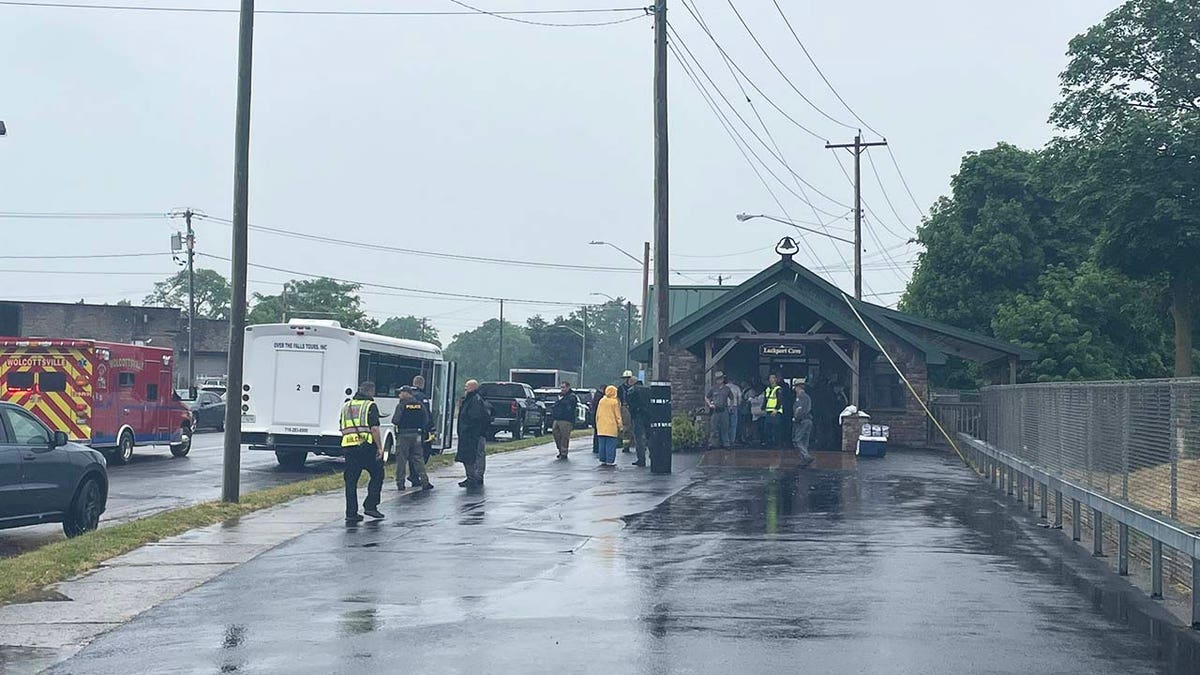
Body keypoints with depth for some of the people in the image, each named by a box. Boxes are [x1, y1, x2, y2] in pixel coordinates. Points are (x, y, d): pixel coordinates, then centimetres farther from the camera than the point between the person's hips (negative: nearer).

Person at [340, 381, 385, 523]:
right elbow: (374, 428, -11)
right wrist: (380, 447, -7)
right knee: (377, 475, 10)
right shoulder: (370, 406, -2)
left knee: (351, 481, 7)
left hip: (348, 447, 5)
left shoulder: (346, 406, 18)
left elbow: (342, 429, 20)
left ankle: (351, 513, 5)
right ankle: (370, 505, 4)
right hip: (366, 446, -5)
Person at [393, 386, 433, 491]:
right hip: (417, 434, 4)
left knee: (401, 459, 3)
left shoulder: (402, 405, -9)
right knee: (418, 458, 8)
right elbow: (426, 420, 6)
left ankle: (400, 483, 4)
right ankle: (424, 481, 1)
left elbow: (395, 420, -15)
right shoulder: (420, 405, 5)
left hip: (403, 434, -4)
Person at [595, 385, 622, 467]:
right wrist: (619, 426, 2)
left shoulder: (601, 401, 7)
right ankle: (610, 461, -4)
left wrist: (597, 424, 21)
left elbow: (597, 414, 13)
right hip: (611, 427, -5)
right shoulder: (615, 402, -7)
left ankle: (603, 460, 12)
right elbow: (617, 415, -5)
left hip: (601, 427, 5)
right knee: (610, 445, -3)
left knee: (602, 445, 10)